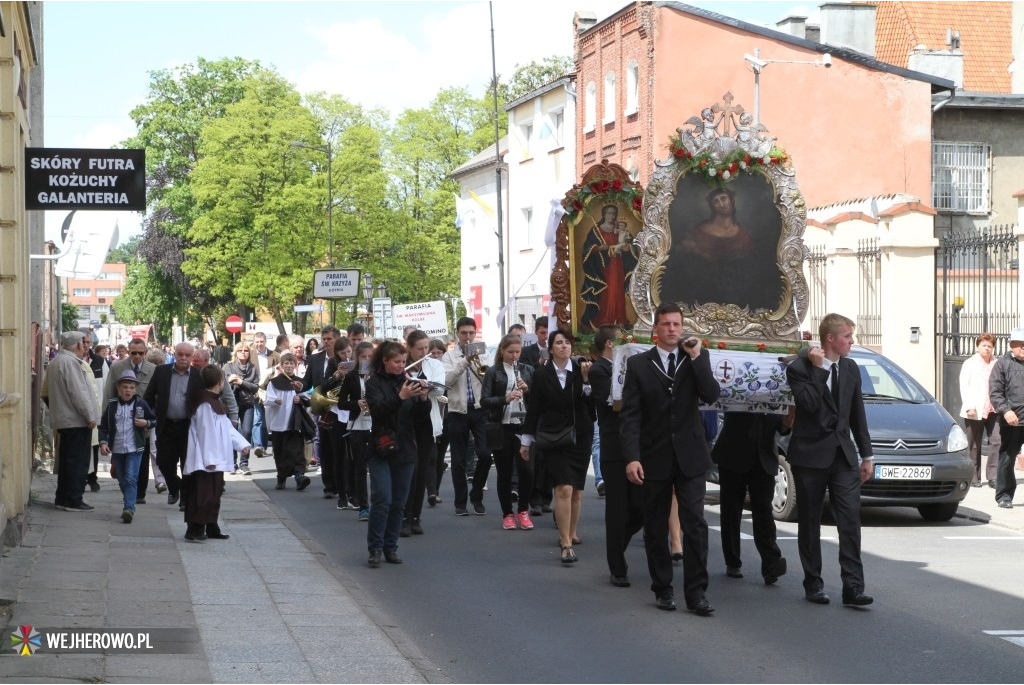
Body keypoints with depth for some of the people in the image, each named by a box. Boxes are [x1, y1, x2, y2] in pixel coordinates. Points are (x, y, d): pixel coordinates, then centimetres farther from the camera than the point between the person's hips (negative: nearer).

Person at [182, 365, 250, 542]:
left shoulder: (215, 402, 15)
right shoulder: (206, 404, -18)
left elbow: (227, 427, 19)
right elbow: (206, 432, -20)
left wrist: (241, 444, 12)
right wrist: (209, 459, -21)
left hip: (217, 459, 10)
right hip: (207, 460, -10)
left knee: (215, 493, 14)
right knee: (204, 494, -10)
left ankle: (211, 528, 21)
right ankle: (194, 530, -11)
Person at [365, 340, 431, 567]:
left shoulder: (407, 382, 8)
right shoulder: (374, 383, -3)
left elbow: (422, 413, 4)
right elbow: (377, 410, -17)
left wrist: (423, 398, -16)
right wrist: (400, 397, -30)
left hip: (405, 451, 4)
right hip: (381, 449, -4)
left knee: (398, 503, 6)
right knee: (382, 499, -12)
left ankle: (390, 547, 14)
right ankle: (375, 548, -5)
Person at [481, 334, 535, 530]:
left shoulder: (528, 370, 9)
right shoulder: (493, 372, 2)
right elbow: (484, 401, -7)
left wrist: (528, 390, -10)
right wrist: (505, 398, -22)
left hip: (524, 426, 1)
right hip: (501, 428, -1)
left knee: (526, 470, -8)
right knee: (504, 473, 4)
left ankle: (523, 510, 11)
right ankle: (507, 514, 15)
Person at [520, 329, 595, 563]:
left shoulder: (581, 370, 0)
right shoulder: (542, 375, 0)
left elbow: (591, 401, -6)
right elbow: (533, 409, 5)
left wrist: (586, 378, -19)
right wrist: (526, 441, 8)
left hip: (580, 437, 2)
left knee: (577, 490, 9)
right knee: (564, 489, -14)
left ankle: (570, 533, 29)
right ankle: (566, 544, -15)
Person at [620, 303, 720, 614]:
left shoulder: (698, 358, 6)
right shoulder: (638, 364, 2)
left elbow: (711, 395, -9)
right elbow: (630, 415, -3)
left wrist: (696, 357, -15)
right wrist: (631, 457, -12)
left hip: (689, 455, 0)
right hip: (654, 457, 0)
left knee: (695, 524, -7)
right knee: (656, 527, 7)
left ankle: (696, 592, -4)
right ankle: (662, 589, 18)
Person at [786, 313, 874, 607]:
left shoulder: (850, 368, 9)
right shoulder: (799, 368, -8)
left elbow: (857, 414, 15)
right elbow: (809, 403, -24)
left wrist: (867, 454, 15)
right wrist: (818, 368, -20)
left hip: (843, 453, 4)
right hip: (811, 455, -4)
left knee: (850, 520, -7)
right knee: (809, 524, 5)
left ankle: (853, 587, -8)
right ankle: (813, 584, 16)